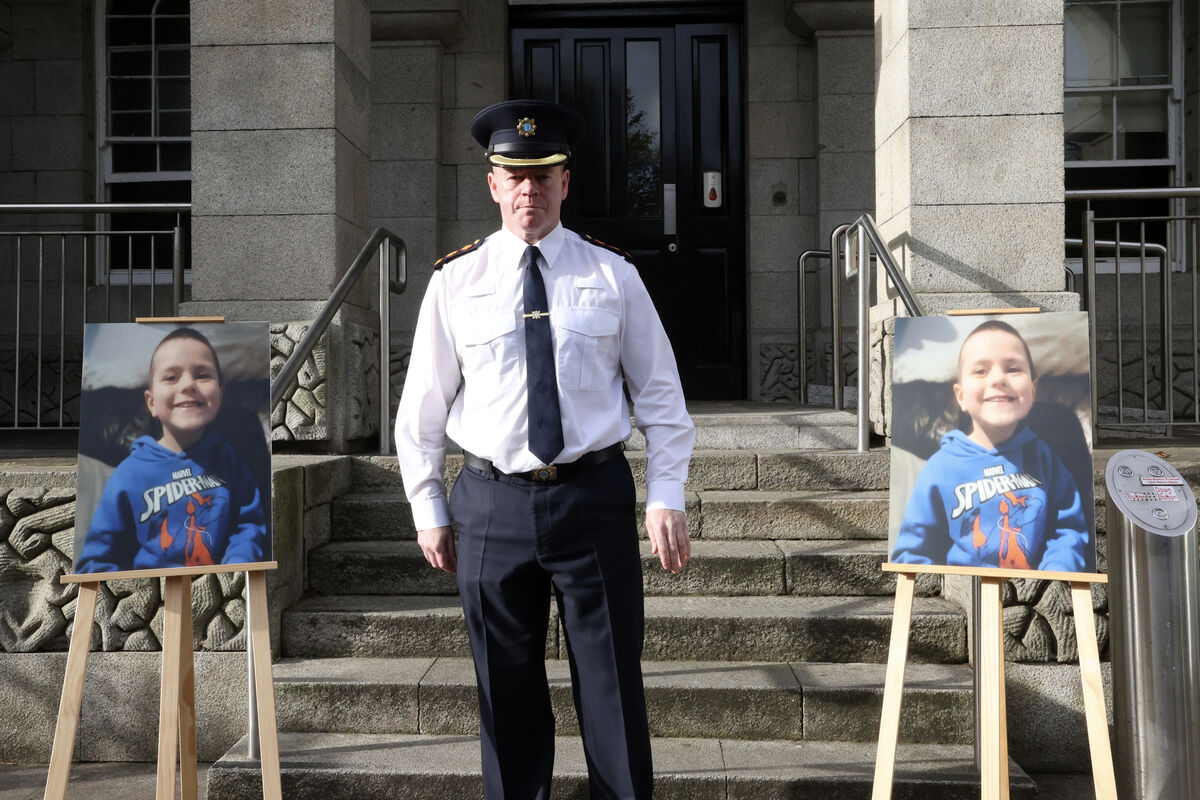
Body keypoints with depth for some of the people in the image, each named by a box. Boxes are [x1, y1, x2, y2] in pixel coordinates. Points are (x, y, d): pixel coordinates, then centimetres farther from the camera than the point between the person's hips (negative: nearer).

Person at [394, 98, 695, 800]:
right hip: (493, 501, 1)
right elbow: (424, 405, 9)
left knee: (613, 682, 6)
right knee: (507, 688, 11)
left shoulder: (613, 276, 3)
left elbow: (661, 392, 5)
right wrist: (429, 510, 8)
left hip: (594, 497, 0)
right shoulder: (456, 281, 4)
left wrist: (667, 497, -2)